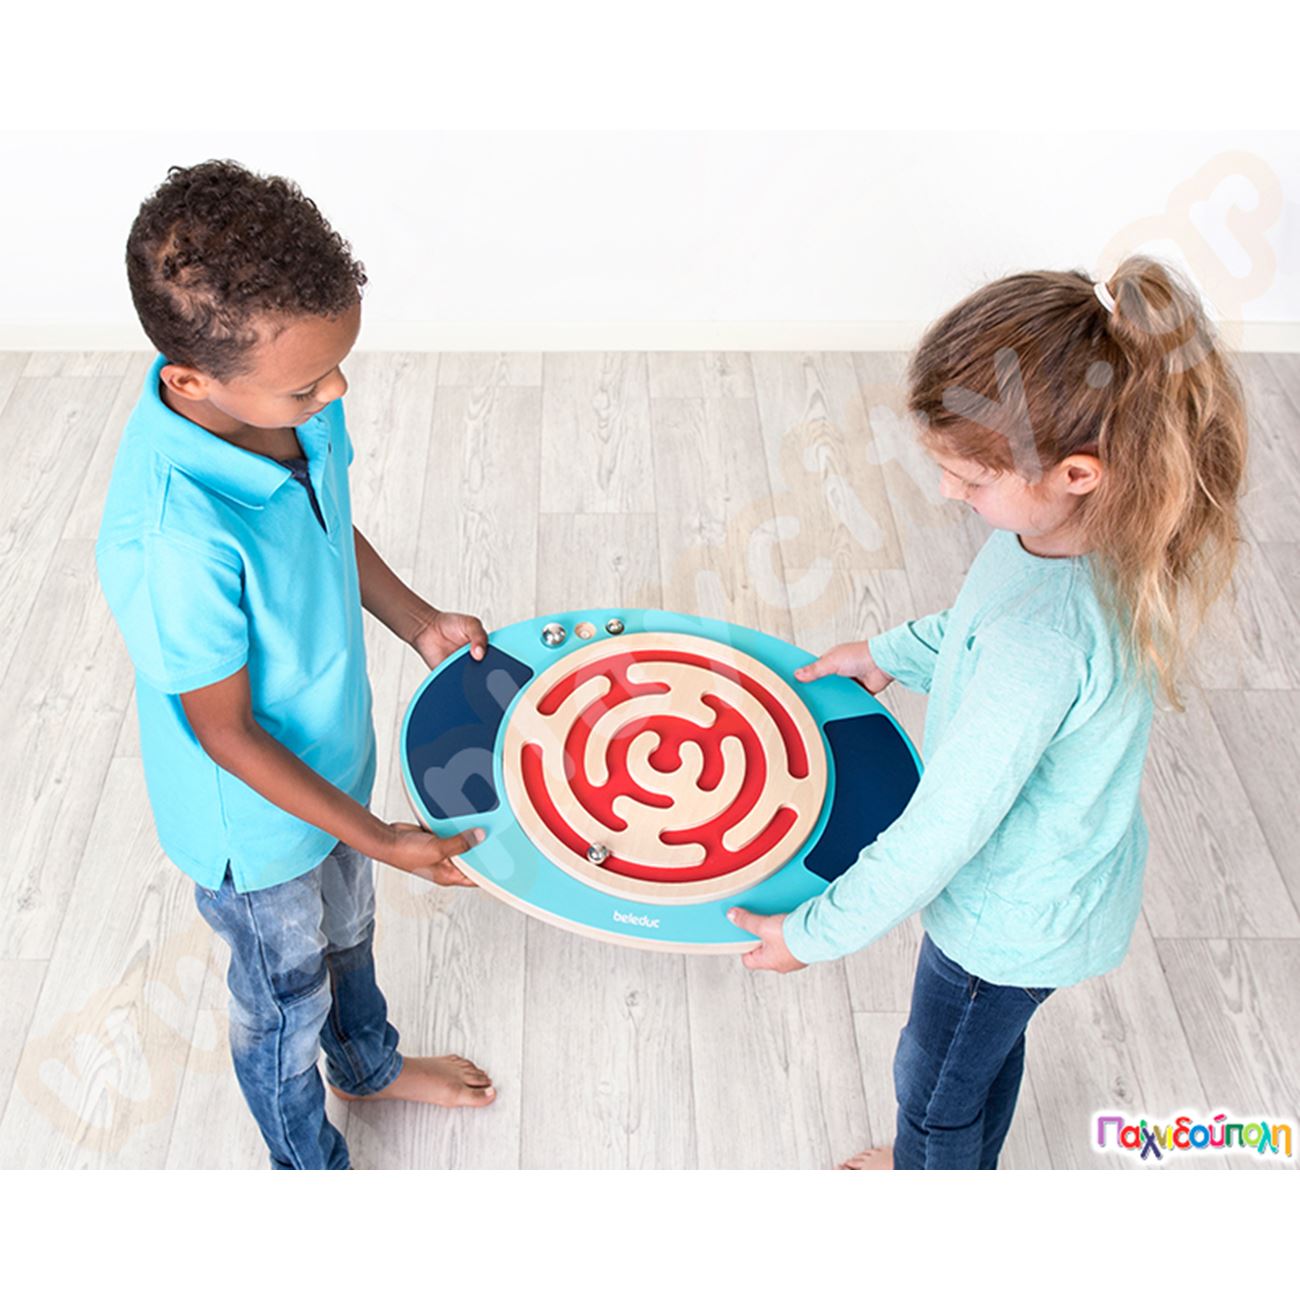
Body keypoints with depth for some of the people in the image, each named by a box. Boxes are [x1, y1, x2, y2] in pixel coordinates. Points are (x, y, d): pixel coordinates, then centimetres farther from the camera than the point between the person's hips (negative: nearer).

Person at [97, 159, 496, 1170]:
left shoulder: (290, 398, -20)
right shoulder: (176, 537, -41)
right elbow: (225, 733, -27)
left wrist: (417, 622, -2)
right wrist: (374, 837, -20)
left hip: (332, 755, 7)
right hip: (255, 819, -6)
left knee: (347, 928, 33)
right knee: (286, 1000, 22)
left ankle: (370, 1064, 65)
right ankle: (309, 1166, 53)